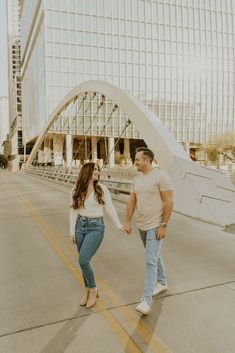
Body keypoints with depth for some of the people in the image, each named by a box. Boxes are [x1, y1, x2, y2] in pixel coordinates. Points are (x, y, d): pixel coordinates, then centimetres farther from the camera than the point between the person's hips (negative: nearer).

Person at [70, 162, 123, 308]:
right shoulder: (76, 191, 2)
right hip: (80, 226, 4)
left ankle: (93, 289, 13)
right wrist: (72, 231, 5)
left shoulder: (102, 189, -5)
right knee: (84, 261, 10)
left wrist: (120, 225, -7)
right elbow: (73, 211, 6)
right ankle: (88, 290, 32)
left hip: (96, 227, -4)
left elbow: (110, 208, -3)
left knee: (83, 260, -12)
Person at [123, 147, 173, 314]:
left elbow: (169, 202, -18)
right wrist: (127, 222, 7)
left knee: (150, 261, -9)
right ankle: (162, 282, 43)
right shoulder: (137, 179, 7)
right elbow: (131, 202, 10)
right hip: (142, 225, 8)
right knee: (154, 256, 22)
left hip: (156, 226, -8)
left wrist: (163, 225, -20)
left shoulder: (161, 177, -17)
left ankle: (146, 301, -3)